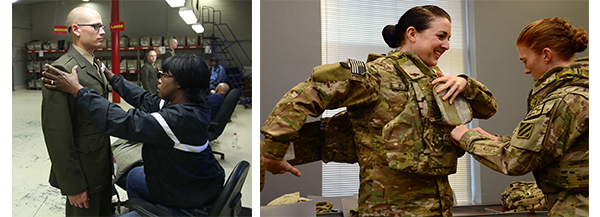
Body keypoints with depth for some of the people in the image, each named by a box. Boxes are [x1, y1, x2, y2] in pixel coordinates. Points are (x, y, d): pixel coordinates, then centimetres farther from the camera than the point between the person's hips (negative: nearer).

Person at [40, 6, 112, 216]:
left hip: (103, 165, 9)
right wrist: (73, 186, -20)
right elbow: (57, 133, -22)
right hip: (84, 170, -9)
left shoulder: (95, 67, 10)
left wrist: (108, 157, 18)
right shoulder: (62, 70, -20)